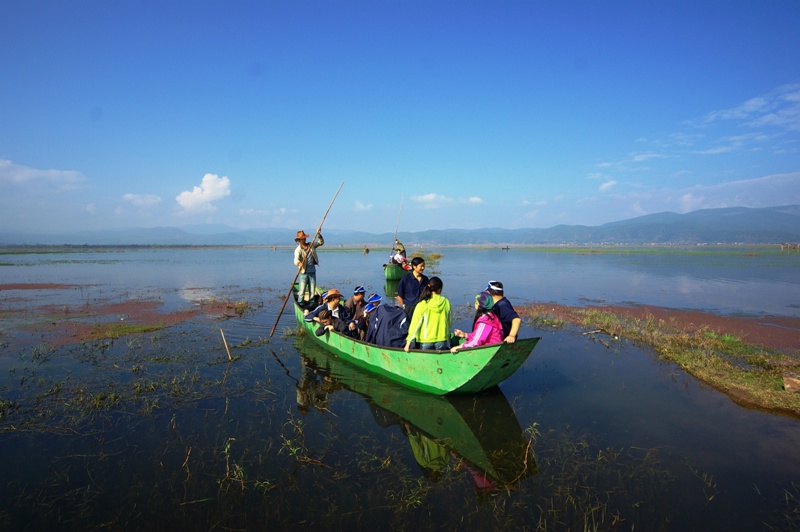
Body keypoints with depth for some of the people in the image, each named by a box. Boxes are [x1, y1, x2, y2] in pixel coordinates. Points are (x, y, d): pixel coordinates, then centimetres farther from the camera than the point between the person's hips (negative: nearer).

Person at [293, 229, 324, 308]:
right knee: (302, 291, -7)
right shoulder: (298, 250, -8)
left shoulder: (311, 245, 8)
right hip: (303, 273, -4)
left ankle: (311, 304, 15)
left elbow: (321, 242, 13)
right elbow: (296, 260, -23)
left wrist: (319, 234, -4)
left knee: (312, 291, 7)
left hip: (312, 272, 4)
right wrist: (299, 263, -46)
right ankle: (300, 304, 2)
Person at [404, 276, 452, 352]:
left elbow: (415, 324, -11)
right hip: (442, 340, 2)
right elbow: (449, 322, 6)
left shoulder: (422, 305, -12)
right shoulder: (446, 302, -5)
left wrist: (408, 342, -6)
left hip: (426, 341, -2)